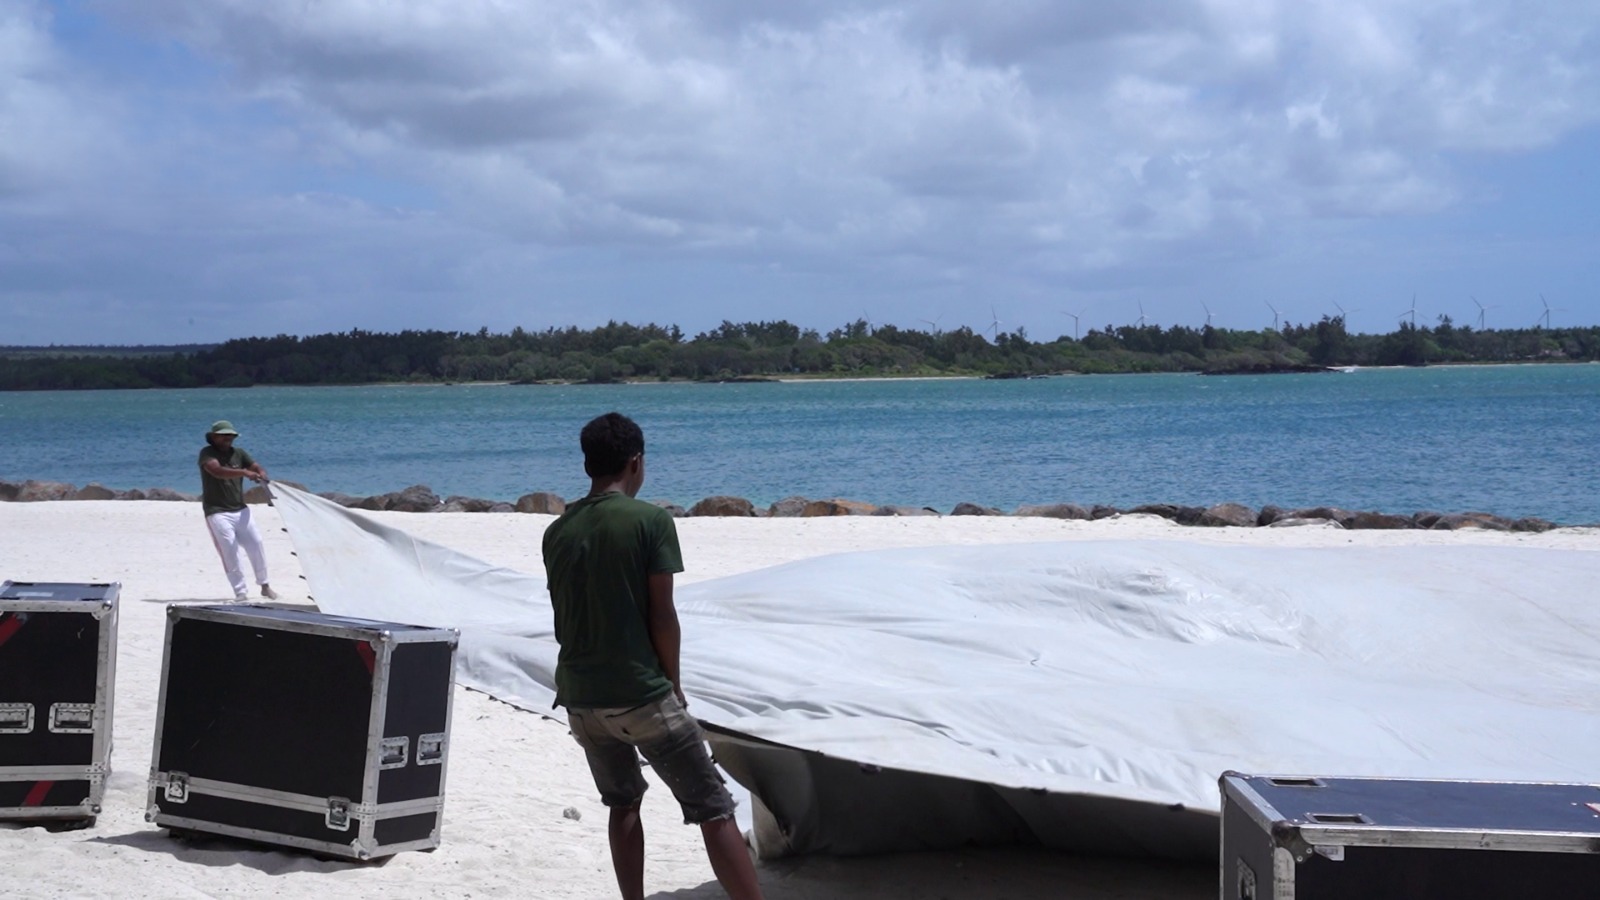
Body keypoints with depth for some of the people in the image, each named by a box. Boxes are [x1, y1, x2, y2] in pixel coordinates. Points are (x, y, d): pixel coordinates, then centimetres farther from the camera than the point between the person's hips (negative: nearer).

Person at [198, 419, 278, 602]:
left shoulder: (238, 453, 10)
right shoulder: (207, 453, -7)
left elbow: (257, 467, -1)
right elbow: (217, 471, -26)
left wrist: (261, 475, -27)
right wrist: (244, 472, -39)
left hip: (241, 510, 5)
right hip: (218, 513, -5)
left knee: (256, 544, 4)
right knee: (229, 552, -9)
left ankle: (264, 585, 20)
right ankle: (240, 592, -5)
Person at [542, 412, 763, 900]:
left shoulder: (557, 532, 5)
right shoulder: (651, 520, -10)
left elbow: (563, 619, 12)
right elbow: (662, 615, -10)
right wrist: (673, 683, 2)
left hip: (580, 698, 5)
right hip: (642, 695, -5)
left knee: (622, 804, 22)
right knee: (713, 810, -1)